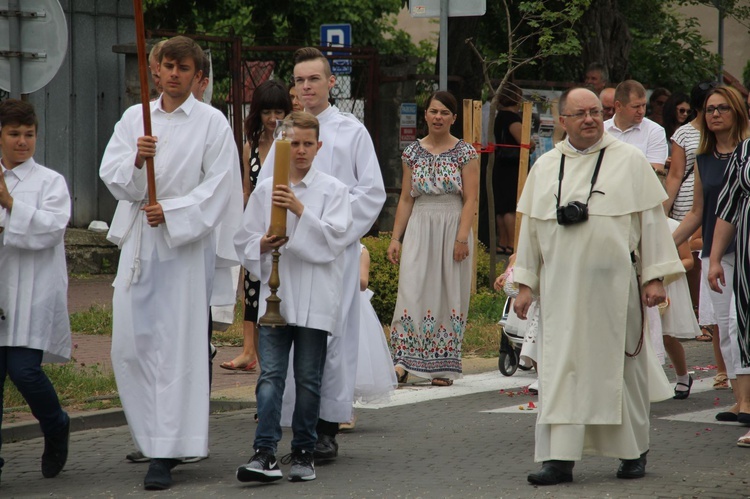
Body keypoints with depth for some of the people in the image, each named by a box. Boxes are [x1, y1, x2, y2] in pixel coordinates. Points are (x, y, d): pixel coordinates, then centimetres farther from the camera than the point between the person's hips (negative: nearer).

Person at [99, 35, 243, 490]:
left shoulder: (212, 123, 0)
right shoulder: (135, 118, 11)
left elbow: (217, 186, -6)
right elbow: (110, 174, 4)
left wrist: (171, 212, -17)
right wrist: (136, 160, -17)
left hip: (186, 244, -4)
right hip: (138, 243, 5)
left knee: (176, 348, -7)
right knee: (130, 346, 4)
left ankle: (166, 454, -7)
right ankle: (156, 434, 22)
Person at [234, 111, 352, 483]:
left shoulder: (333, 191, 3)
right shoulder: (264, 190, 9)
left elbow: (335, 238, -8)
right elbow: (243, 241, 13)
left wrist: (300, 210, -18)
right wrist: (263, 244, -9)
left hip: (315, 297, -1)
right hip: (274, 293, 1)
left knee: (308, 378, 4)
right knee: (270, 374, -7)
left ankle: (304, 452, 14)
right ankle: (265, 452, -13)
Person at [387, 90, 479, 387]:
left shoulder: (465, 153, -1)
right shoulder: (413, 153, 8)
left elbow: (470, 199, -5)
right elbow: (406, 198, 9)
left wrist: (462, 237, -14)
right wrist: (396, 237, 3)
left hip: (453, 227, -2)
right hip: (419, 229, 2)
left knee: (449, 294, 2)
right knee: (412, 292, -8)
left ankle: (444, 367, 9)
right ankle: (403, 361, -9)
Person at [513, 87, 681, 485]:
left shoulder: (629, 161, 1)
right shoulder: (545, 167, 10)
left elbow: (650, 219, 0)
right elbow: (531, 227, 13)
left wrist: (654, 277, -5)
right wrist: (525, 283, 9)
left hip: (614, 285, -2)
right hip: (561, 286, 2)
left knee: (620, 365, 5)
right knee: (560, 368, -2)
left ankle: (633, 451, 20)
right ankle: (559, 459, -2)